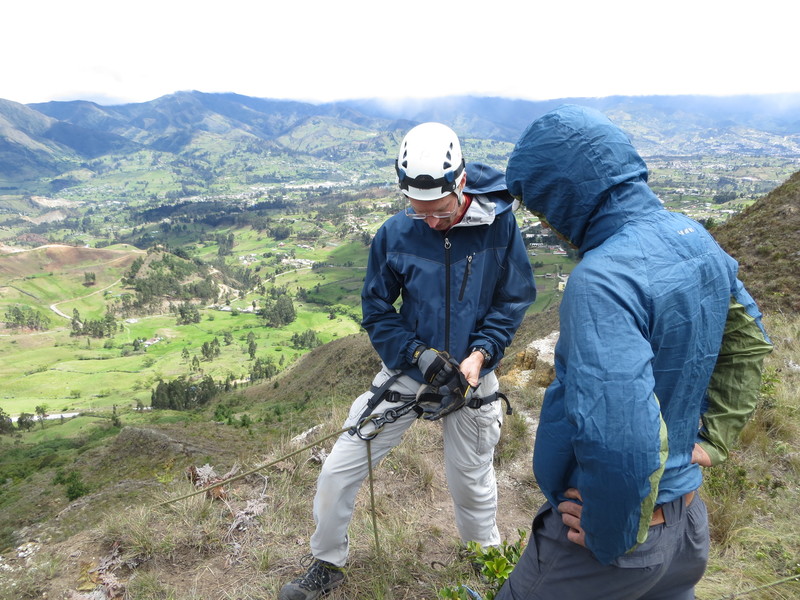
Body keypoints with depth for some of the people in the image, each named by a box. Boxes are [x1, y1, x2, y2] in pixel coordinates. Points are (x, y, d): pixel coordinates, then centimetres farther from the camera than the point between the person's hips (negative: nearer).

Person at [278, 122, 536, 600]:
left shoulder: (499, 224, -13)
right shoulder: (396, 234, -12)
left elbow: (515, 298, -4)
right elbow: (377, 311, -4)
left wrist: (480, 354, -17)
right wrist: (419, 354, -18)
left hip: (471, 377, 0)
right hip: (408, 370, 1)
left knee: (473, 486, 17)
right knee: (337, 473, 1)